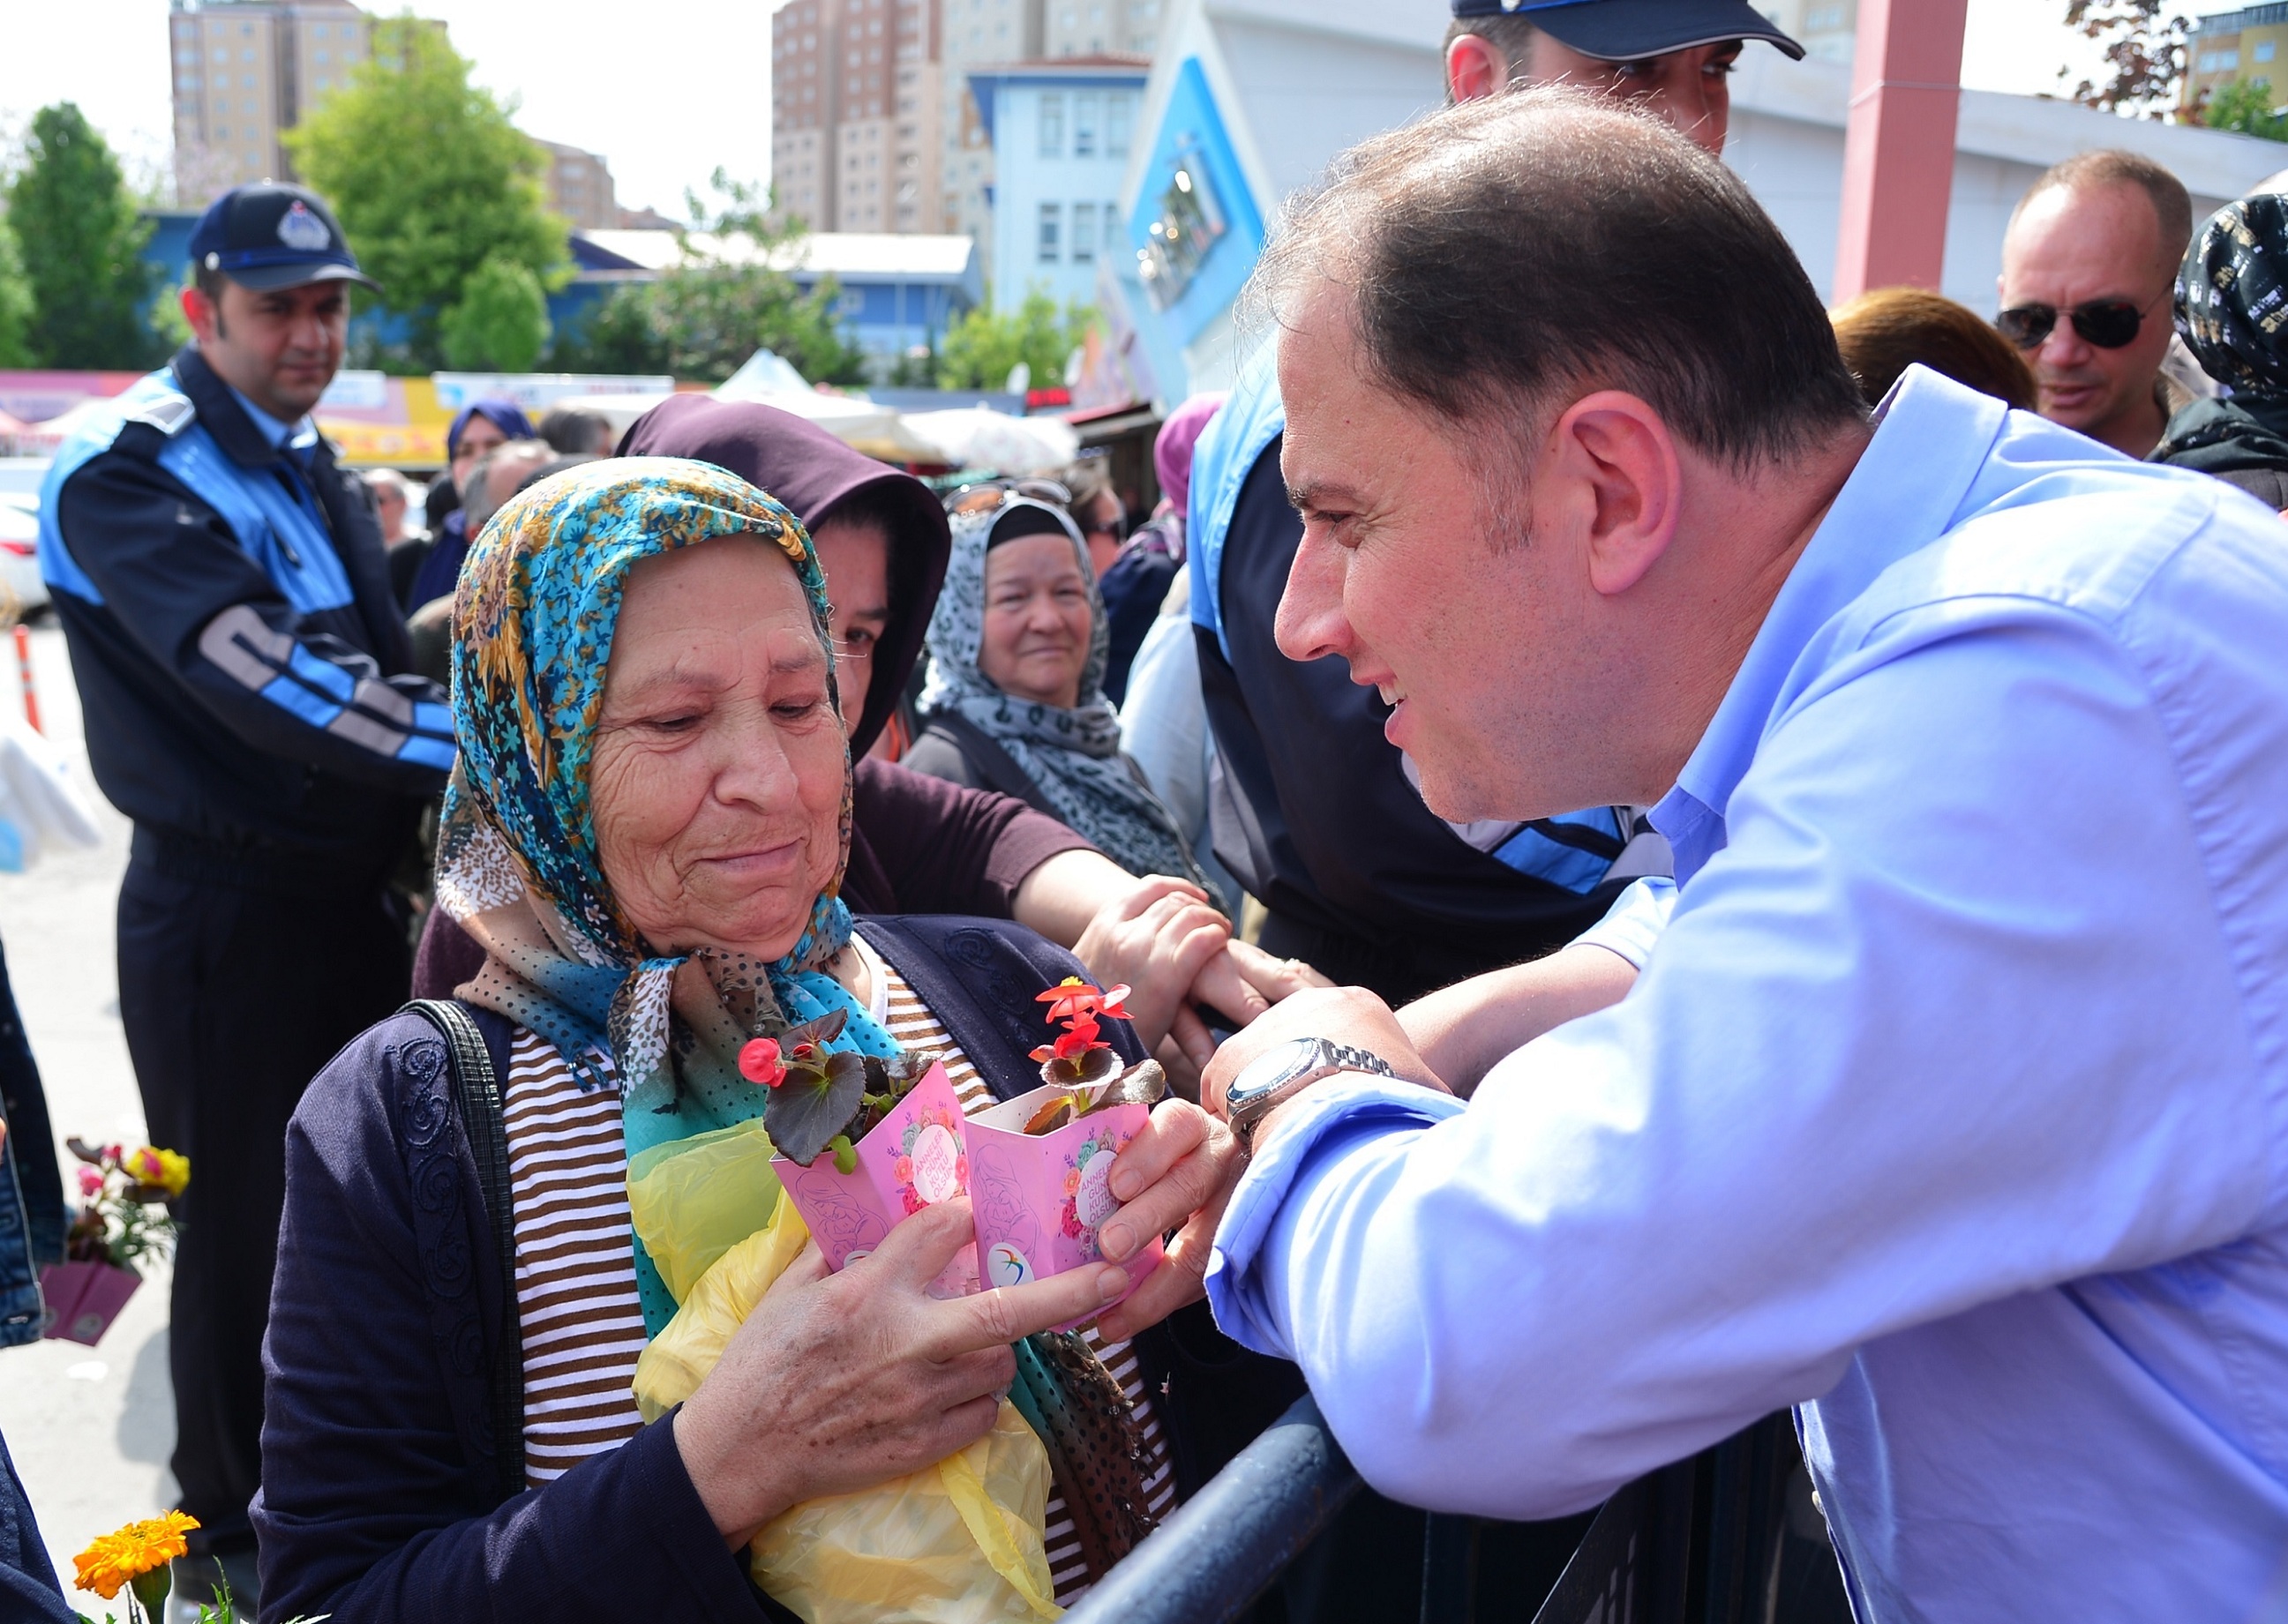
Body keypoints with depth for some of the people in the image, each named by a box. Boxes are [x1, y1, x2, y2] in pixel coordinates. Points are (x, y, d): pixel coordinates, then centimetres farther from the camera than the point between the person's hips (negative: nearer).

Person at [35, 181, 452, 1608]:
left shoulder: (310, 463, 12)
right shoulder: (127, 472, -15)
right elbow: (265, 683, -28)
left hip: (355, 888, 8)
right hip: (227, 915, -8)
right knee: (250, 1223, 6)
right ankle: (238, 1526, 27)